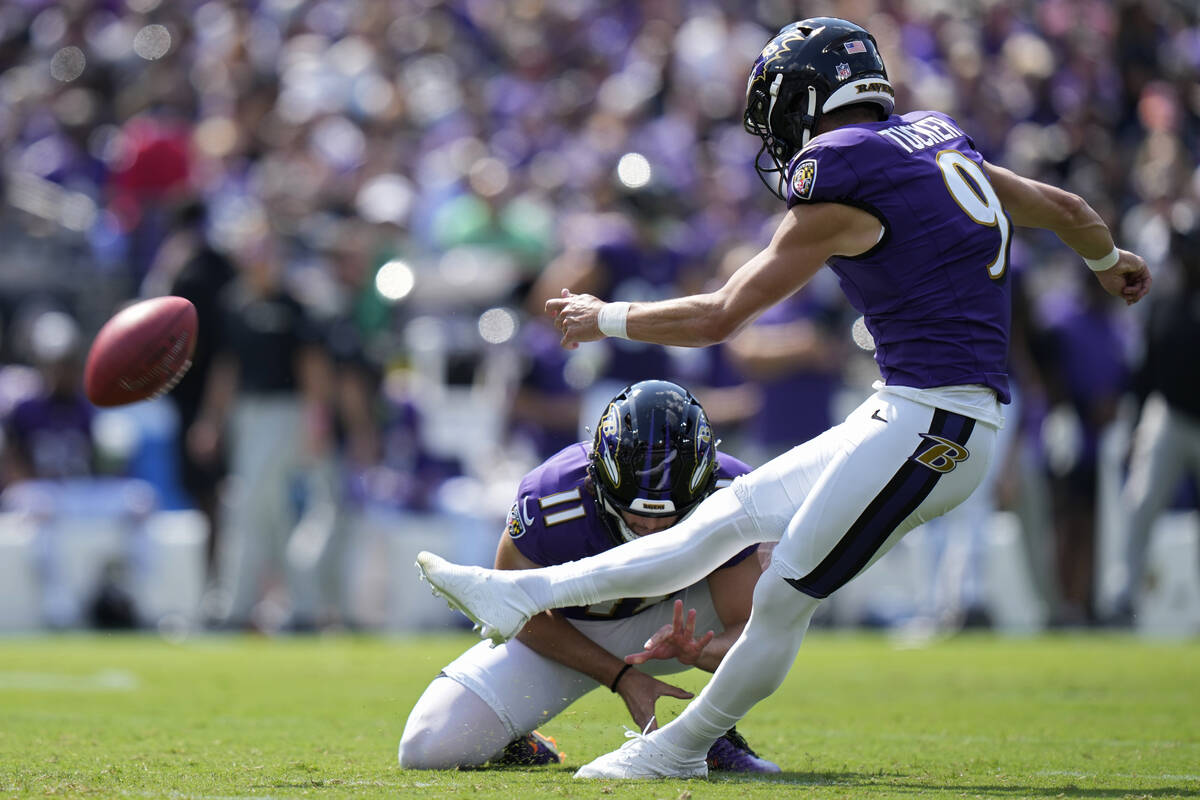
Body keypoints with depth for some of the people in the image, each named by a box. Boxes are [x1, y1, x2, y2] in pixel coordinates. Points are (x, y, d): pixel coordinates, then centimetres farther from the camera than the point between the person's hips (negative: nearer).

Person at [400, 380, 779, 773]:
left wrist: (696, 652, -49)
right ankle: (510, 741, 14)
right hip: (561, 634, -2)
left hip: (672, 623, 2)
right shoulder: (551, 501, -34)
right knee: (427, 748, -23)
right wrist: (622, 678, -23)